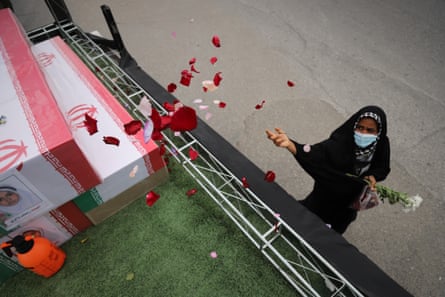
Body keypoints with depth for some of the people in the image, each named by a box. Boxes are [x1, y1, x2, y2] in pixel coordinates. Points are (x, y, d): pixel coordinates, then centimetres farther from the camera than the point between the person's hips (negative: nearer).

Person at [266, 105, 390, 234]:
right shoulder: (340, 142, -36)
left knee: (337, 227, 30)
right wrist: (289, 143, -71)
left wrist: (373, 177, -24)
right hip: (327, 194, -4)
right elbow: (313, 152, -52)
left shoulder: (381, 145, -22)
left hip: (351, 198, 4)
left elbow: (382, 168, -2)